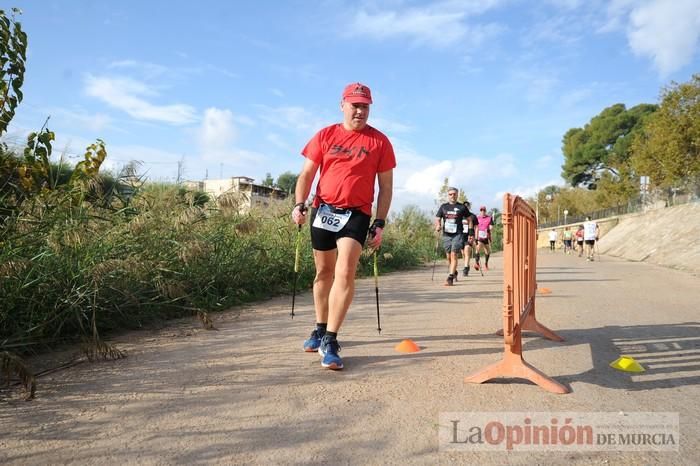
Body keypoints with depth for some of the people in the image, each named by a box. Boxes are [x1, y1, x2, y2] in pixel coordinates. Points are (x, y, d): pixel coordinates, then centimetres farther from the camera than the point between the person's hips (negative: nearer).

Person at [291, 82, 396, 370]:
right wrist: (299, 205, -10)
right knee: (324, 272, 12)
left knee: (345, 273, -16)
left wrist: (380, 223, -3)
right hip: (323, 209, 3)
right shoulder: (325, 136, 7)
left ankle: (330, 342, -11)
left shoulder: (379, 141, 2)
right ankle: (320, 330, 29)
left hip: (356, 213, -2)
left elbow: (386, 186, 4)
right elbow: (307, 174, 6)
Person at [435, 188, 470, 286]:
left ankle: (450, 278, -15)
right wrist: (438, 226, -13)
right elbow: (437, 218, 10)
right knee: (449, 256, 11)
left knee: (454, 255, -13)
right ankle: (454, 271, 38)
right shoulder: (443, 207, 10)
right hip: (446, 235, 3)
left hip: (458, 234, -3)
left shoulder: (462, 207, 4)